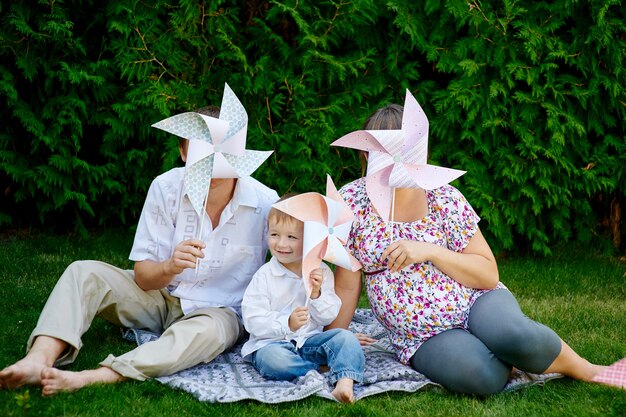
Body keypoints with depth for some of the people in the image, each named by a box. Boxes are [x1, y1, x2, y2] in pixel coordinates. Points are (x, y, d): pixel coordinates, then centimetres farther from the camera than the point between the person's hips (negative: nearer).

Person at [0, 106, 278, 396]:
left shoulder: (265, 203, -17)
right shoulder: (166, 187, -12)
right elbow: (142, 277, -11)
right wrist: (170, 267, -34)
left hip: (220, 310, -3)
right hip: (162, 297, 3)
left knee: (210, 330, -39)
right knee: (83, 272, -17)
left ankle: (89, 379, -50)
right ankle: (38, 361, -39)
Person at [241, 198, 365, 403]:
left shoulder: (321, 272, 4)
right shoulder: (264, 276, -6)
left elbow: (327, 317, 4)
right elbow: (252, 320, -12)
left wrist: (316, 294, -16)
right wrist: (287, 324, -26)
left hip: (310, 339, 3)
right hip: (271, 342, -3)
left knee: (345, 338, -20)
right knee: (273, 360, -36)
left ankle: (345, 382, -38)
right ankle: (319, 367, -18)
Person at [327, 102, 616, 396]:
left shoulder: (443, 198, -5)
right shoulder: (352, 201, -5)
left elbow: (489, 274, -6)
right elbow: (347, 285, 2)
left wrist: (430, 251, -18)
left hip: (476, 303, 1)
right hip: (424, 341, 0)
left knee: (511, 335, -36)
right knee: (479, 374, -35)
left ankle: (583, 369, -6)